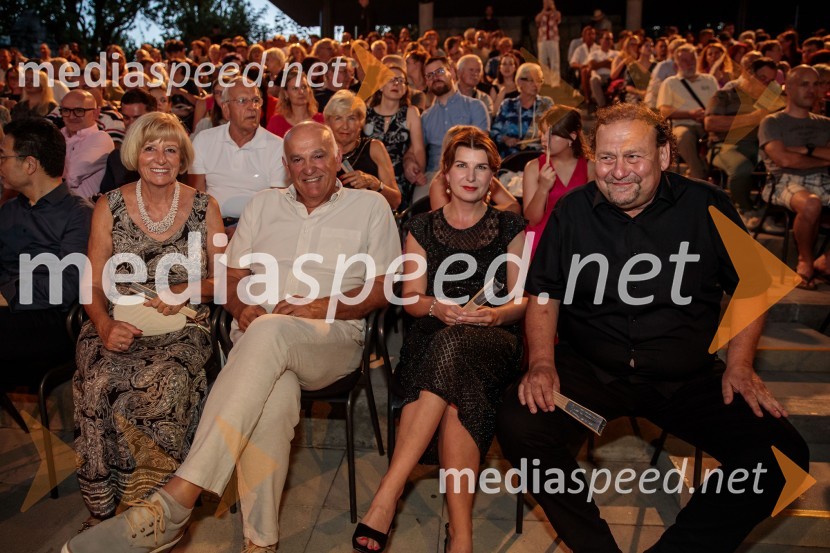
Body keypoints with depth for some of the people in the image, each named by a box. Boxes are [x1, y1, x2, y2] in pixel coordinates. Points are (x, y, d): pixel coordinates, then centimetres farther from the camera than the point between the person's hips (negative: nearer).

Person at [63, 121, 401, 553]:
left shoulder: (371, 207, 11)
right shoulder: (265, 204, 22)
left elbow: (382, 289, 4)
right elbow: (232, 276, 19)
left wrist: (321, 306, -11)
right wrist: (242, 307, -4)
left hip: (334, 337, -2)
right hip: (259, 335, 3)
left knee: (270, 331, -37)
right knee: (274, 396, -34)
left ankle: (175, 501, -40)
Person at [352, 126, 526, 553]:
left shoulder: (509, 227, 16)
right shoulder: (422, 228, 17)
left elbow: (521, 299, 10)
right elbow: (411, 298, 11)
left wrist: (498, 314, -14)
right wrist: (437, 308, -12)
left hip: (494, 338, -1)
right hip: (434, 335, 1)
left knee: (453, 345, -39)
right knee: (458, 396, -37)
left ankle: (387, 496, -39)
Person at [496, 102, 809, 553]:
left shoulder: (707, 207, 2)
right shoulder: (571, 212, 3)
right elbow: (544, 296, 7)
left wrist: (739, 363, -1)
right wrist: (541, 361, -9)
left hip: (688, 377, 1)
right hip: (589, 371, 0)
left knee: (782, 455, -20)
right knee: (518, 426, -26)